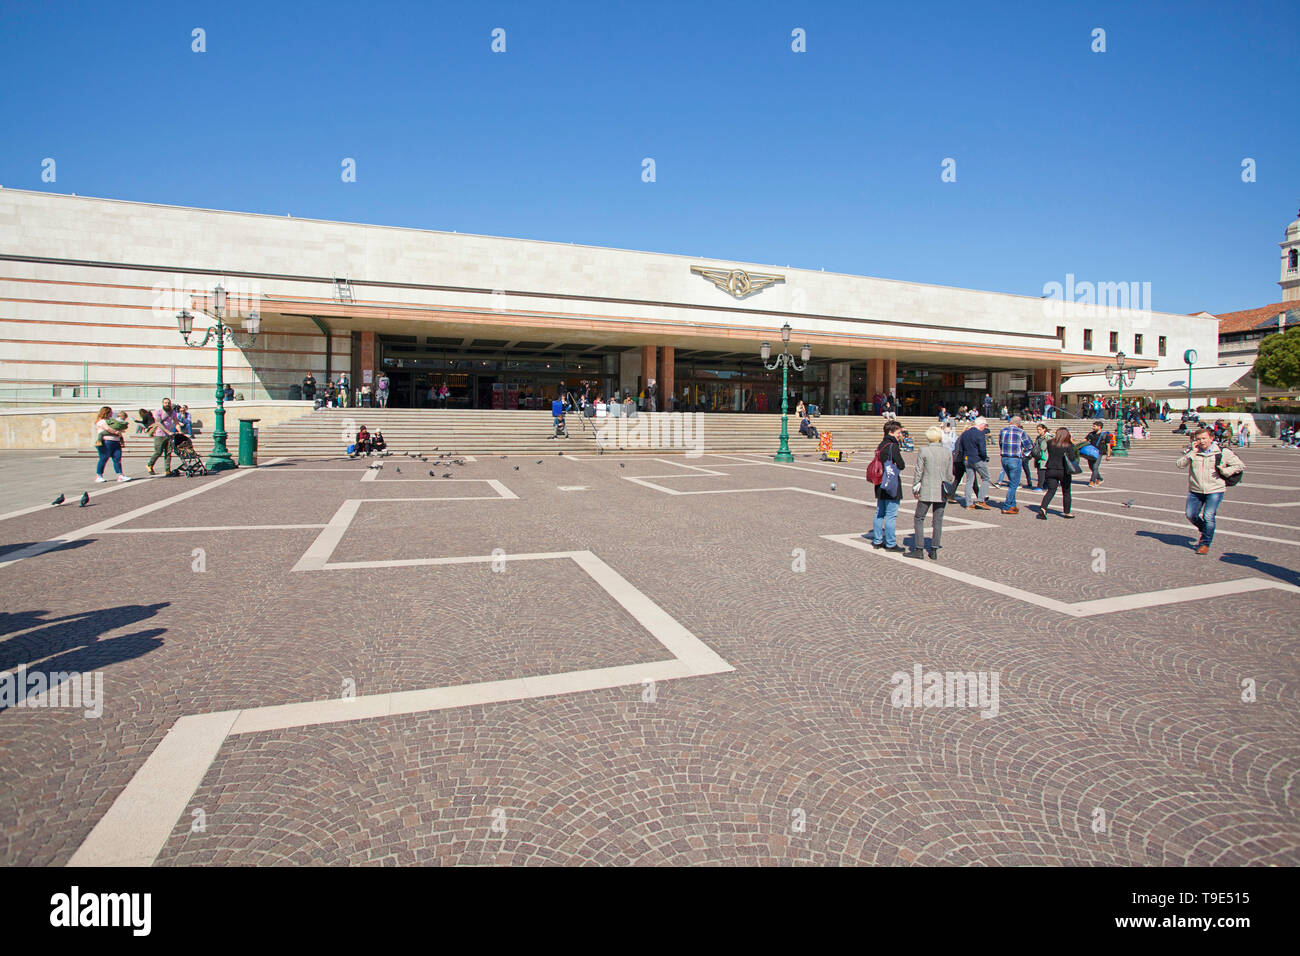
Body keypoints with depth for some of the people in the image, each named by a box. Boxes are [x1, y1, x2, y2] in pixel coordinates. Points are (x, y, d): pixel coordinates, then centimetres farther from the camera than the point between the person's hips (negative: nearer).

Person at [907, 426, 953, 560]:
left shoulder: (923, 451, -8)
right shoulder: (948, 453, 1)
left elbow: (919, 472, -5)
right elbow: (949, 475, 5)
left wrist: (915, 488, 5)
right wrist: (947, 488, 17)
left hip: (926, 491, -3)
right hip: (942, 492, 3)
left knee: (919, 518, 6)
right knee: (938, 520, 8)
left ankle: (919, 549, 2)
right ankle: (934, 551, 10)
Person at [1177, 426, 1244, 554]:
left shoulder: (1223, 452, -2)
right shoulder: (1192, 452, 2)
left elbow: (1240, 466, 4)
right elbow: (1179, 465, -11)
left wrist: (1225, 471, -11)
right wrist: (1192, 452, -17)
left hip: (1215, 490, -3)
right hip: (1195, 490, 3)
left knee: (1208, 517, -12)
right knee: (1191, 515, 5)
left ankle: (1205, 543, 5)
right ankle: (1205, 531, 36)